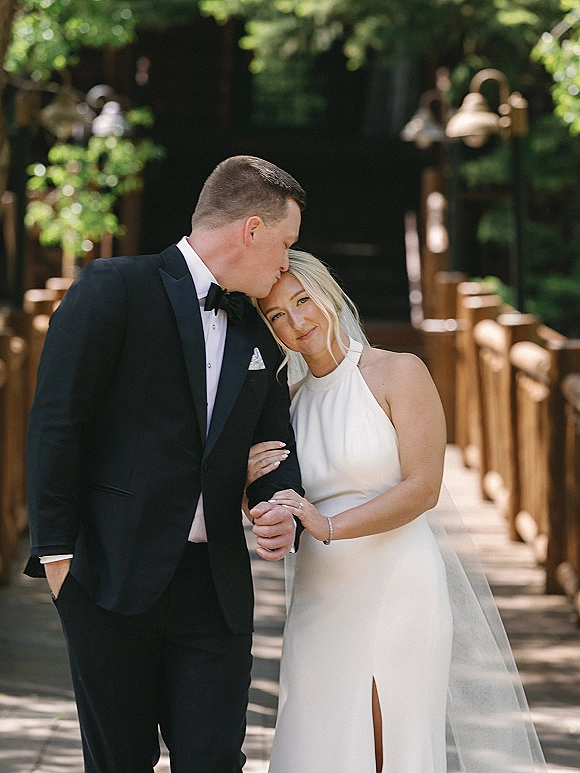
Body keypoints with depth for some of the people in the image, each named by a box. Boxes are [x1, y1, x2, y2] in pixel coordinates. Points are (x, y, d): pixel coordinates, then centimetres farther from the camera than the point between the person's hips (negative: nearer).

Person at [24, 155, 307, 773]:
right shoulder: (114, 289, -5)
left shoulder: (258, 338, 16)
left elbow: (273, 449, 18)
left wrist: (280, 511, -6)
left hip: (215, 592, 5)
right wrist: (57, 553, -11)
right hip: (111, 579, -5)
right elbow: (55, 424, -8)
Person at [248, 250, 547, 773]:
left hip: (395, 590, -5)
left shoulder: (399, 373, -4)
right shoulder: (290, 401, 13)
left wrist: (330, 526, -23)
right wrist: (254, 482, -4)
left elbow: (423, 489, -13)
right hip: (319, 599, 5)